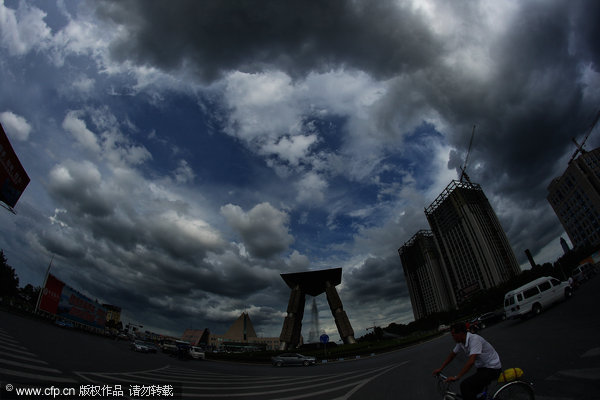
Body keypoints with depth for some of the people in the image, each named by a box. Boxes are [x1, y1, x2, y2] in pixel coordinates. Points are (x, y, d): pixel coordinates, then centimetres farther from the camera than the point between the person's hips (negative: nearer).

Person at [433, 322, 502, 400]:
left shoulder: (474, 339, -29)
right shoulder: (461, 342, -3)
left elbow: (471, 361, -37)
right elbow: (452, 355, 10)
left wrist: (456, 377, -34)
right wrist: (440, 369, 8)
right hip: (482, 367, 8)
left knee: (465, 385, -23)